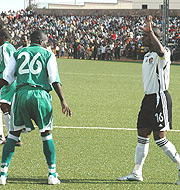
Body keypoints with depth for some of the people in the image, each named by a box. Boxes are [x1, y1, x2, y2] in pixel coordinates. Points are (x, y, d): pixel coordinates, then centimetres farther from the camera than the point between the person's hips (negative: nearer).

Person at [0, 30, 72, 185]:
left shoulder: (18, 54, 16)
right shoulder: (48, 54, 9)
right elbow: (54, 80, 0)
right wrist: (63, 101, 0)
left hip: (21, 94, 2)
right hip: (40, 94, -2)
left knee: (13, 134, 10)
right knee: (46, 134, 10)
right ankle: (52, 174, 8)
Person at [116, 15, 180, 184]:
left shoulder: (163, 54, -12)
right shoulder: (147, 56, 16)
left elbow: (160, 51, -40)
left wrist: (150, 32, -38)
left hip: (160, 98, -9)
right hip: (148, 99, 9)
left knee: (160, 138, -9)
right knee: (142, 136, 10)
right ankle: (137, 173, 15)